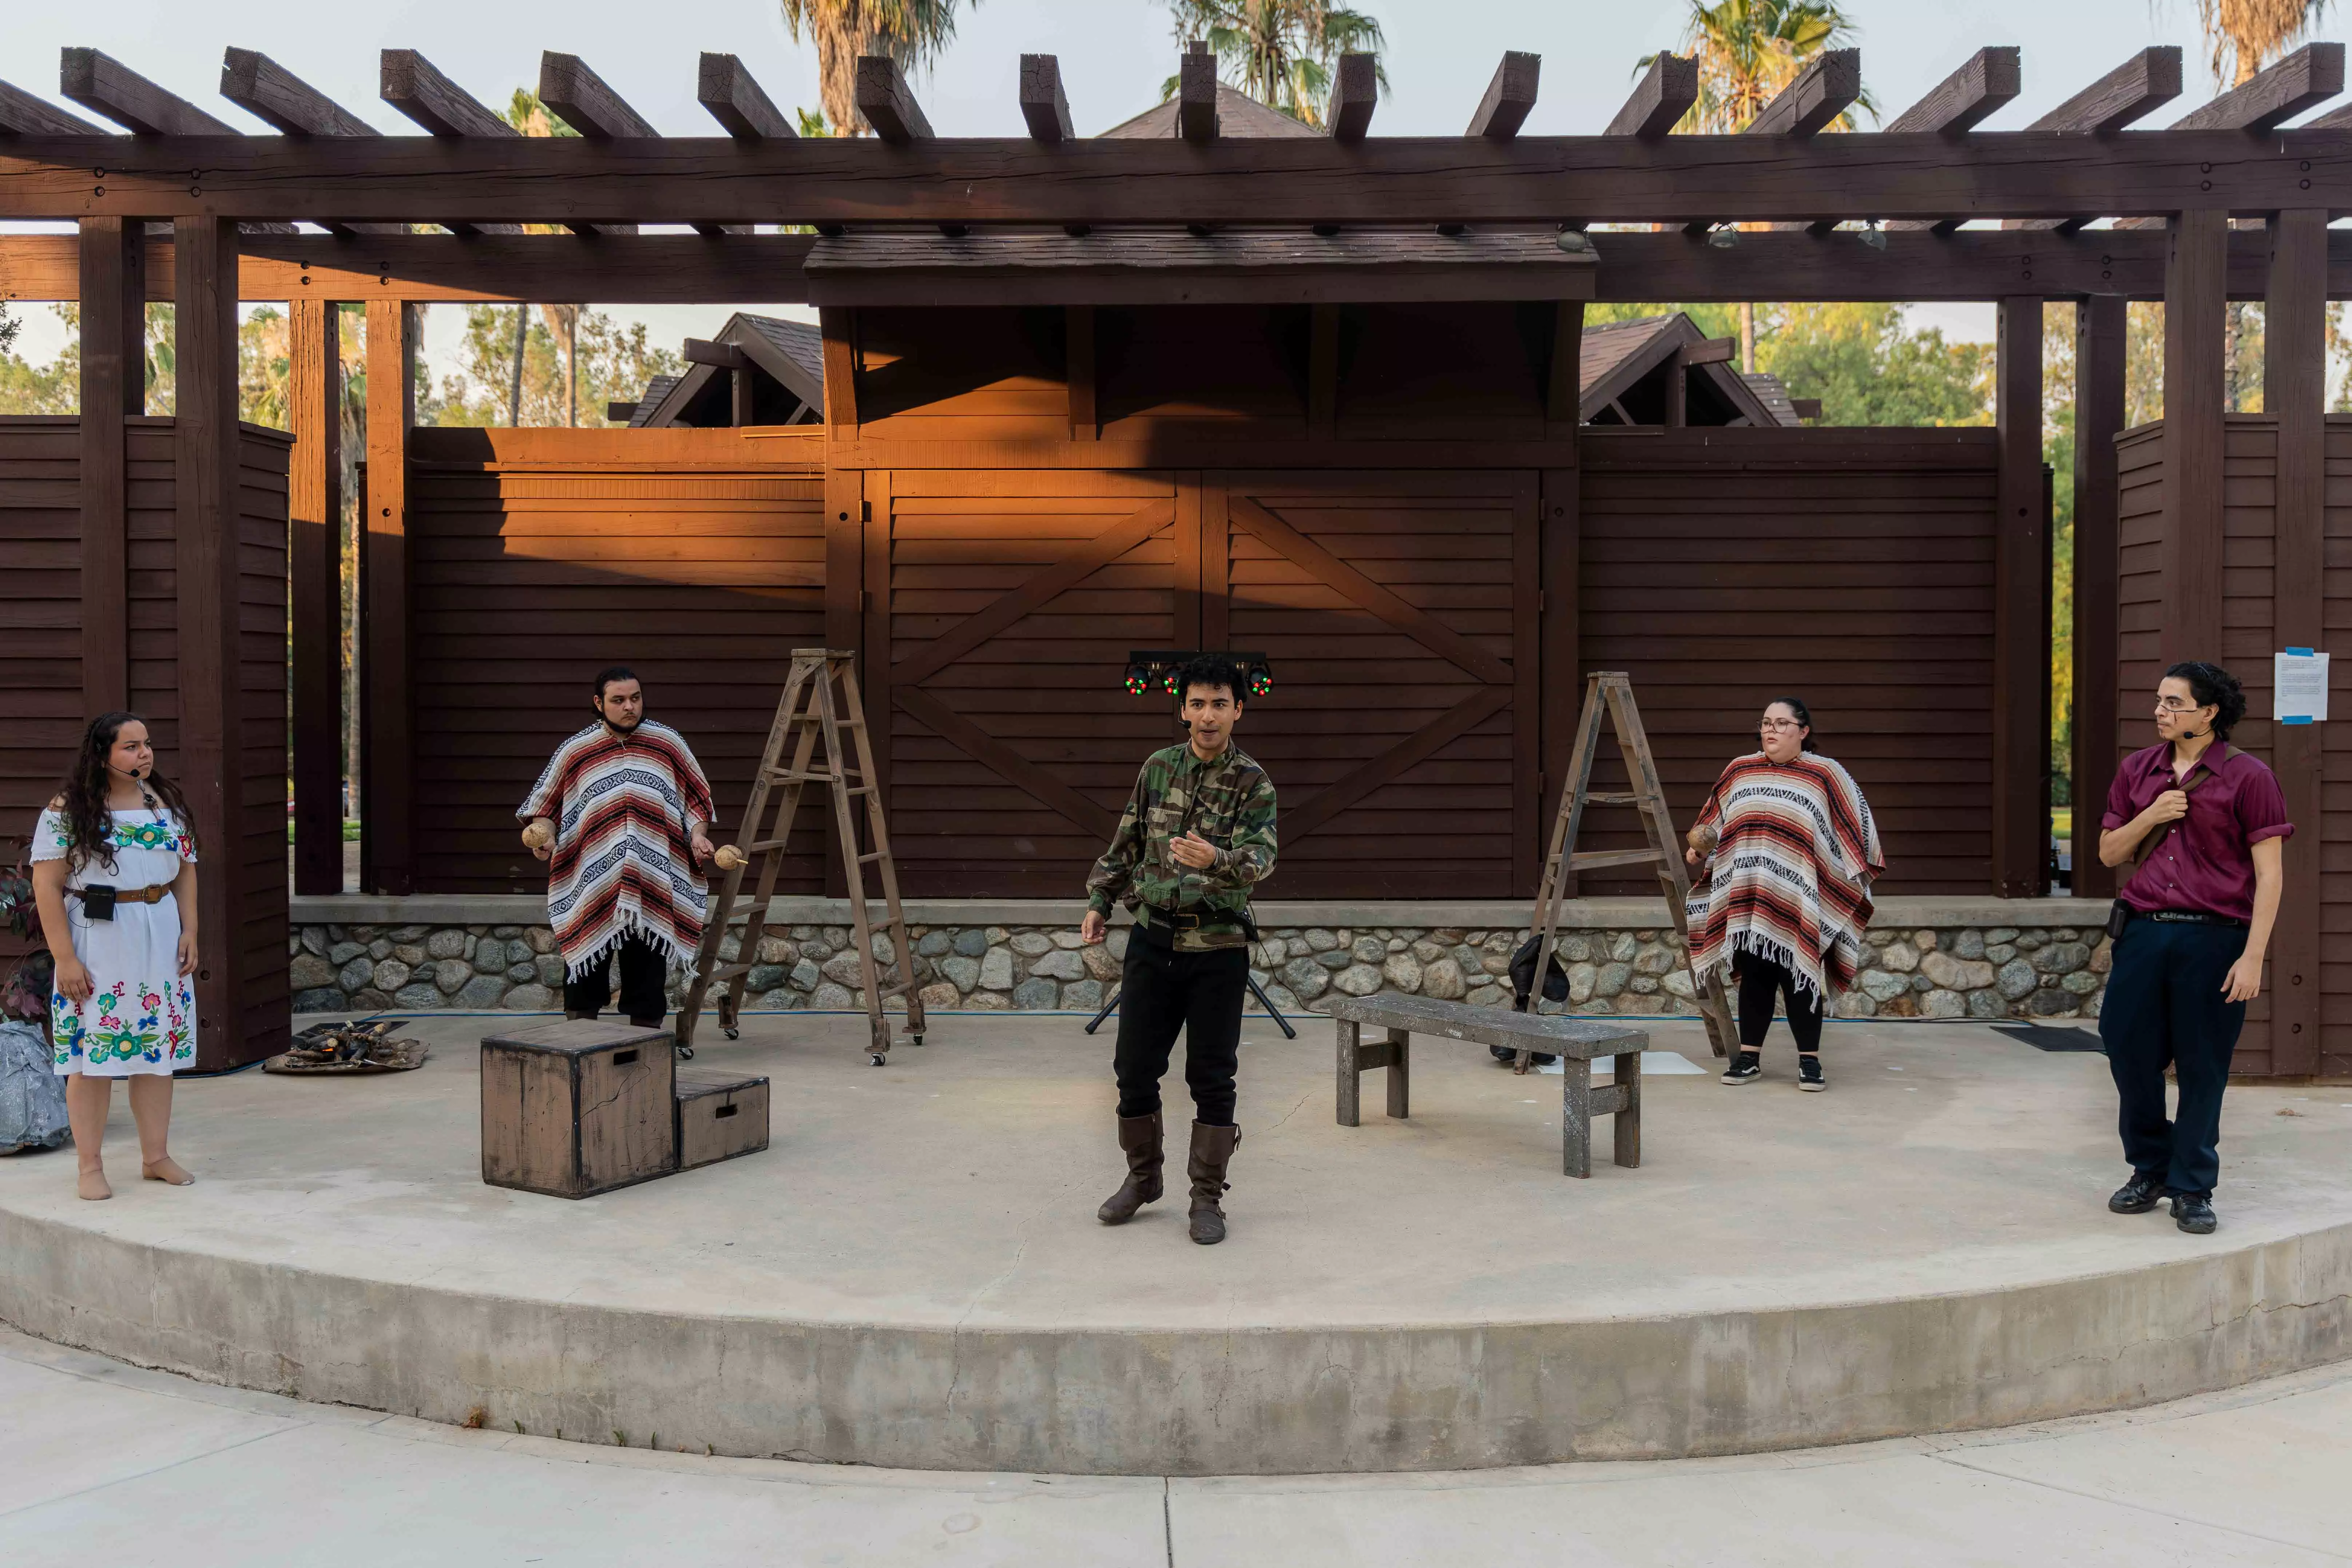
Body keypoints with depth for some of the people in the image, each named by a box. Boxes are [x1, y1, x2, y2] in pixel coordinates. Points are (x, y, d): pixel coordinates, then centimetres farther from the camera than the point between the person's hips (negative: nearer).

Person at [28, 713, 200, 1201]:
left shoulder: (168, 803, 9)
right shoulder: (68, 811, -7)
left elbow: (186, 871, 13)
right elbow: (47, 885, -9)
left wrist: (189, 932, 4)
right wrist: (64, 956, -14)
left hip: (161, 939, 5)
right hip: (96, 939, -5)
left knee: (159, 1047, 8)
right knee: (92, 1053, -1)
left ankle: (156, 1155, 19)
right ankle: (91, 1166, 9)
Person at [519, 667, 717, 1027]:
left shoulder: (669, 744, 7)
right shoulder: (575, 751, 5)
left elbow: (695, 798, 13)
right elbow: (545, 806, 11)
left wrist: (698, 835, -3)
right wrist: (544, 836, -9)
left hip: (654, 888, 1)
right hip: (592, 889, 0)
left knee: (647, 969, 8)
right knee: (586, 970, 4)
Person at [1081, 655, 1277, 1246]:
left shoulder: (1254, 783, -6)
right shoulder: (1158, 768, 5)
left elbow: (1262, 858, -21)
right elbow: (1127, 842, 16)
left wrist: (1217, 858, -40)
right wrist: (1100, 900, 10)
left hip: (1218, 949, -3)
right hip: (1153, 939, 3)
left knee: (1212, 1078, 2)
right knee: (1135, 1068, 9)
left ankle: (1207, 1198, 16)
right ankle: (1142, 1179, 29)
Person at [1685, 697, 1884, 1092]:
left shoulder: (1825, 775, 1)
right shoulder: (1739, 771, 12)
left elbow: (1856, 826, 2)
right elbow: (1713, 821, 23)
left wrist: (1859, 874, -3)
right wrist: (1697, 848, 8)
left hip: (1799, 904, -3)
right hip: (1747, 900, 3)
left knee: (1800, 978, 0)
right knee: (1753, 976, 7)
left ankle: (1810, 1060, 11)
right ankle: (1749, 1057, 15)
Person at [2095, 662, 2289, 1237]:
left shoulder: (2248, 777, -4)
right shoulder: (2137, 770, 9)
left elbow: (2269, 872, -6)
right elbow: (2109, 853, 13)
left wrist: (2253, 957, -12)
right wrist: (2151, 817, -6)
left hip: (2214, 937, -4)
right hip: (2144, 931, 4)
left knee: (2202, 1069, 4)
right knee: (2130, 1054, 7)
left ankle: (2192, 1188, 19)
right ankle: (2149, 1169, 28)